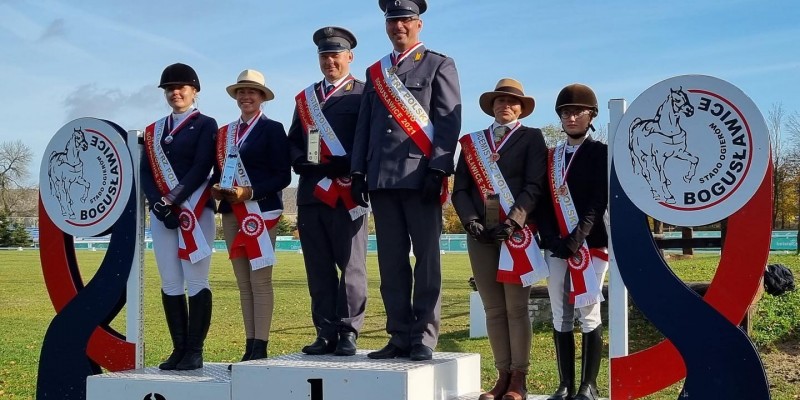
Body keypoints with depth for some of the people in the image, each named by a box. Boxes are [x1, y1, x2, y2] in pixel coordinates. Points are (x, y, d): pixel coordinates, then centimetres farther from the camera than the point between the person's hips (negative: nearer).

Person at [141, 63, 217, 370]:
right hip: (161, 214, 5)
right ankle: (179, 349, 9)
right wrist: (158, 205, -8)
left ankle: (194, 351, -2)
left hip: (195, 212, -5)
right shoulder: (154, 131, 17)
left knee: (196, 282, -5)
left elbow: (201, 168, -8)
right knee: (170, 284, 4)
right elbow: (146, 173, 9)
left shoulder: (205, 125, 3)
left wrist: (171, 200, -15)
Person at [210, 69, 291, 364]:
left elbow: (283, 176, -6)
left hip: (261, 211, -6)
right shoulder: (225, 133, 18)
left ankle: (260, 347, -6)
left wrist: (250, 192, -17)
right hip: (231, 212, 6)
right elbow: (219, 171, 20)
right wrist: (216, 189, -3)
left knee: (260, 280, -8)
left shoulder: (272, 129, 0)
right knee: (243, 283, 6)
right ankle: (249, 346, 9)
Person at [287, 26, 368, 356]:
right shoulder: (305, 98, 20)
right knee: (318, 267, 6)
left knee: (350, 265, -2)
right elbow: (293, 141, 18)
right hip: (311, 191, 5)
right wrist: (301, 162, -3)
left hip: (347, 192, -5)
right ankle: (326, 333, 10)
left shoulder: (364, 94, 3)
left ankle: (347, 332, 1)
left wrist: (348, 165, -18)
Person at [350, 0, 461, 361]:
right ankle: (400, 337, 10)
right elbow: (364, 126, 18)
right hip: (381, 180, 5)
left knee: (426, 260, -2)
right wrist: (358, 172, 9)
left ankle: (424, 338, 2)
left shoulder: (439, 66, 6)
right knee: (391, 263, 5)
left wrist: (437, 170, -13)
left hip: (420, 178, -5)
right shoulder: (374, 72, 20)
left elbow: (449, 122, -3)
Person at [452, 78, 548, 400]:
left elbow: (535, 186, -3)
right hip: (480, 234, 3)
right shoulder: (473, 141, 18)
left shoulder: (532, 138, 8)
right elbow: (460, 189, 10)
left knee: (516, 308, -3)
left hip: (517, 232, -3)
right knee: (493, 309, 4)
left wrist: (513, 222, -15)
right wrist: (471, 221, -7)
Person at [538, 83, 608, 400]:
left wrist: (578, 238, -18)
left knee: (588, 315, -3)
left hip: (591, 245, -4)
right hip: (555, 247, 5)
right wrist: (552, 239, -6)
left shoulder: (601, 153, 2)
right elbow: (544, 202, 9)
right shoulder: (551, 157, 16)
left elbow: (600, 201, -8)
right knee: (560, 317, 5)